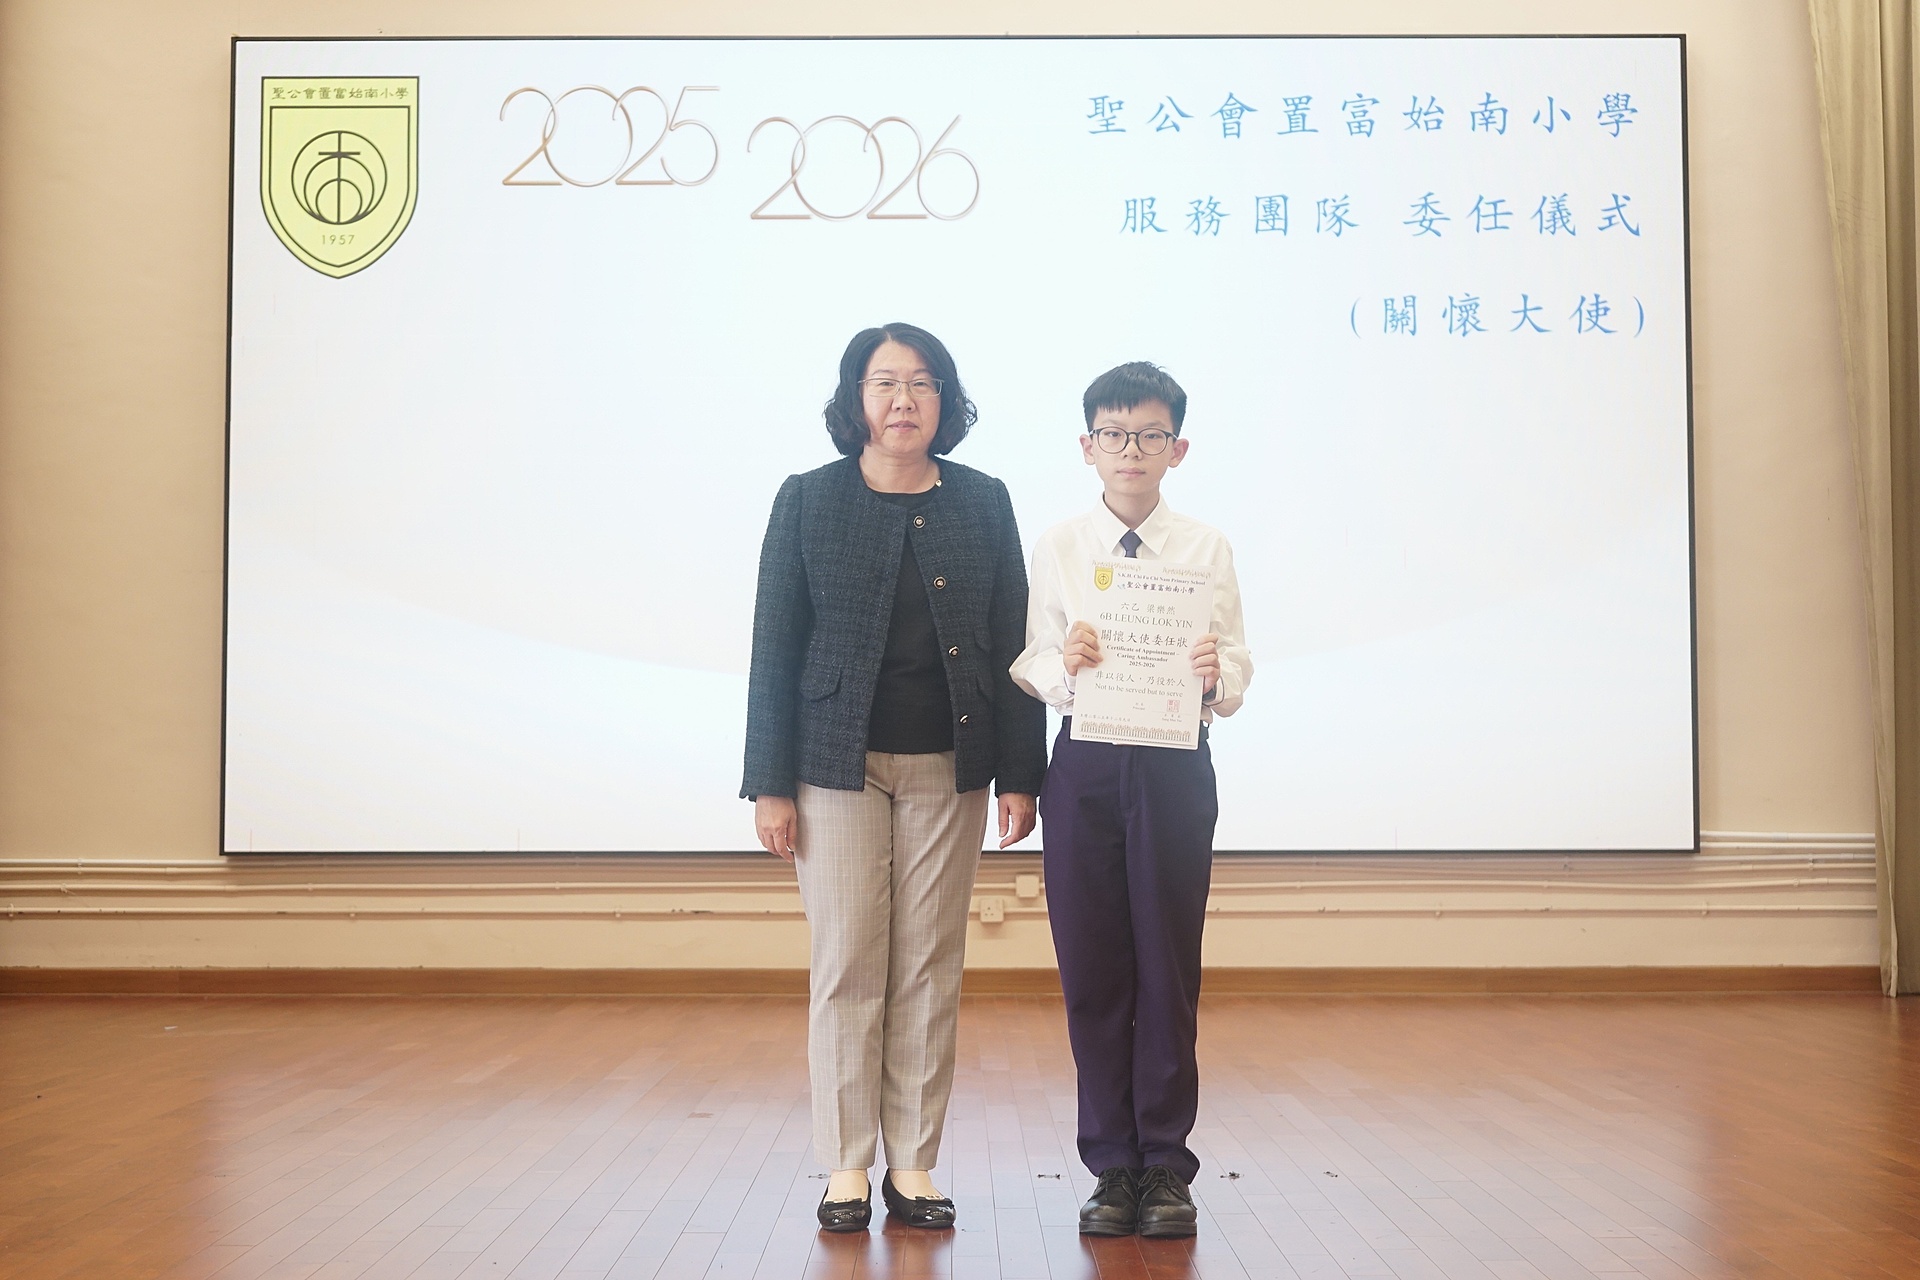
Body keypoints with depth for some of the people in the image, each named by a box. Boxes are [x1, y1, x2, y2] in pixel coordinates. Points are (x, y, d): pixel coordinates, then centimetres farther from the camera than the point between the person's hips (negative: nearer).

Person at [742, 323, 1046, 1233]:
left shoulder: (983, 503, 5)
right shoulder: (808, 501, 1)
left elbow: (1011, 645, 5)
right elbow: (774, 648, 0)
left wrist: (1019, 774, 0)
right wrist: (770, 785, -5)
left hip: (948, 770, 2)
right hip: (840, 766, -1)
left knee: (930, 969, 5)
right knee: (848, 963, 0)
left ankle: (915, 1166, 14)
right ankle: (847, 1168, 11)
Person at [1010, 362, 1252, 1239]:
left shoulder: (1207, 549, 3)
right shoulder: (1058, 549, 5)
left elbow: (1235, 680, 0)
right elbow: (1030, 668, 0)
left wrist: (1215, 676, -22)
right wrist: (1065, 665, -20)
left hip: (1175, 768, -1)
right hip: (1084, 765, 1)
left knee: (1169, 969, 3)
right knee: (1091, 972, 5)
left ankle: (1166, 1166, 15)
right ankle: (1113, 1167, 17)